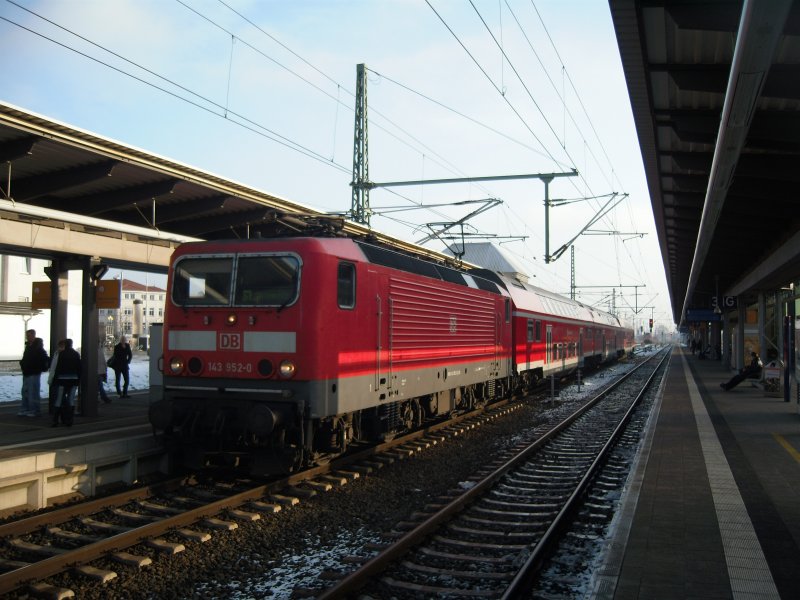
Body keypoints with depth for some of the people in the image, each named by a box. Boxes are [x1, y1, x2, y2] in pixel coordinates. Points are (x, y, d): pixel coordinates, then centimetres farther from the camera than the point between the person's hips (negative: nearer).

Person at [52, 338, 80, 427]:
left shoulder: (61, 354, -3)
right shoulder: (76, 354, 6)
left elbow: (58, 367, -7)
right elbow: (79, 368, 7)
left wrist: (55, 378, -1)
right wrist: (79, 380, 11)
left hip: (62, 380, -2)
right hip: (74, 380, 3)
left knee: (59, 400, 2)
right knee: (71, 400, 5)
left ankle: (55, 420, 0)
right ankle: (69, 420, 3)